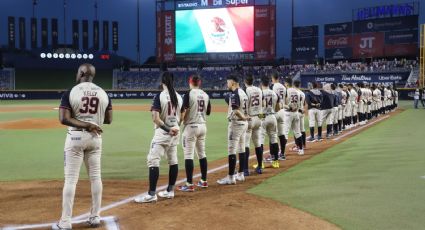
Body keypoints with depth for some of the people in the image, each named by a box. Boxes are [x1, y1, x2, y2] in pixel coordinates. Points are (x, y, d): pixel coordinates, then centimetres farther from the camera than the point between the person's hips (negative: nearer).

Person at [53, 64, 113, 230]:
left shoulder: (70, 93, -8)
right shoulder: (103, 93, 3)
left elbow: (64, 119, -17)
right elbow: (108, 120, 6)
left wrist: (86, 125, -14)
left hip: (76, 137, -3)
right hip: (95, 137, 4)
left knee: (70, 179, 0)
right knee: (95, 177, 11)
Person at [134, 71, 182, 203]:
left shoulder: (160, 96, -13)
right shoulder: (179, 97, 7)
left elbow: (155, 119, -19)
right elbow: (179, 117, 11)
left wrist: (168, 129, -14)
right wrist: (175, 128, 5)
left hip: (162, 133, -7)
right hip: (175, 132, 7)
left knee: (153, 161, -7)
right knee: (173, 161, 13)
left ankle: (152, 194, -11)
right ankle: (170, 191, 22)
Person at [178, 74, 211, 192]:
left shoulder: (189, 94, -11)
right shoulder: (206, 95, 7)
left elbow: (183, 111, -16)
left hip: (191, 126, -7)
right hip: (203, 126, 7)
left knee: (189, 155, -5)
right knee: (202, 153, 16)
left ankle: (189, 184, -7)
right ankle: (204, 181, 22)